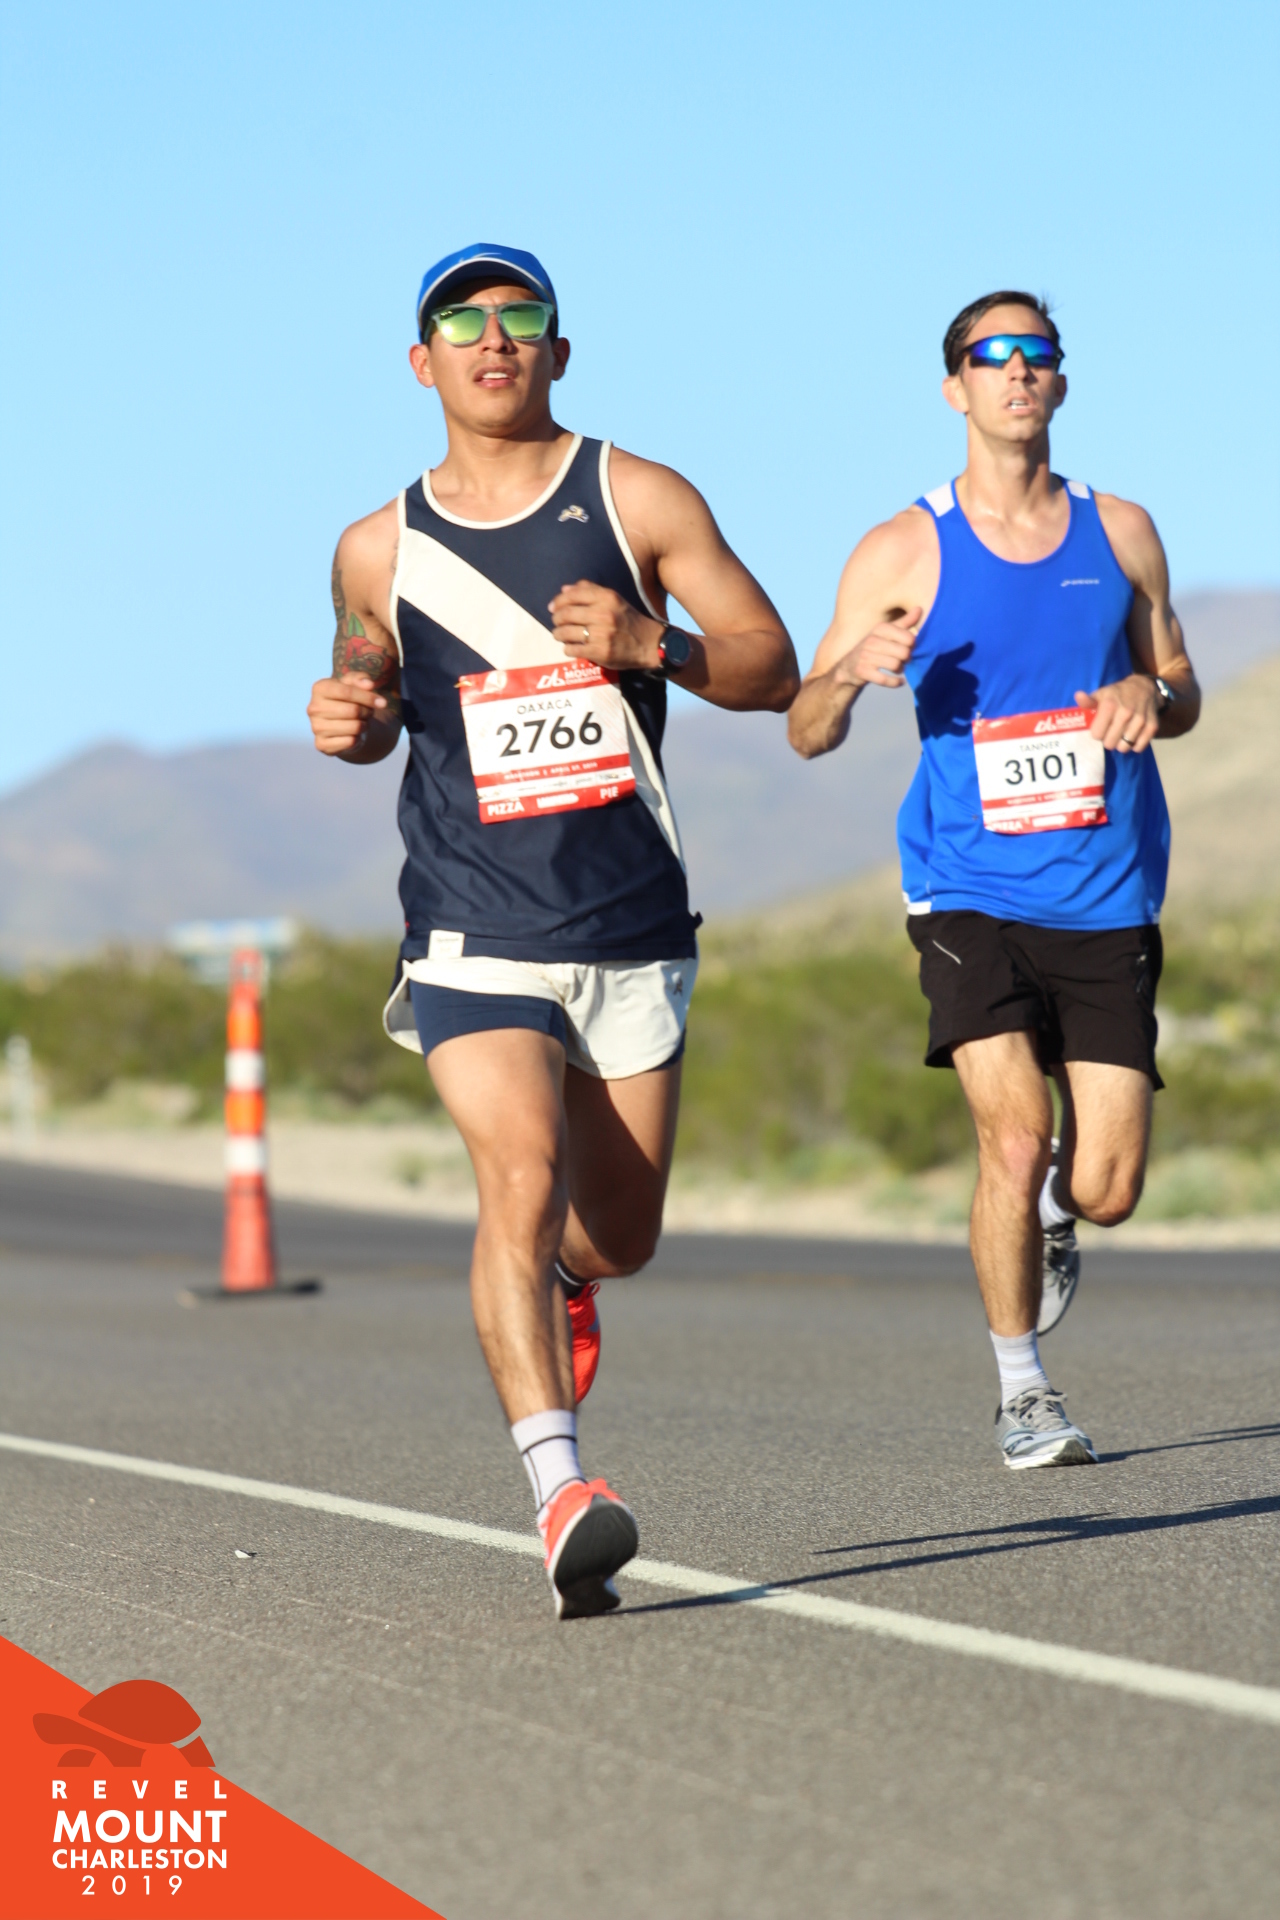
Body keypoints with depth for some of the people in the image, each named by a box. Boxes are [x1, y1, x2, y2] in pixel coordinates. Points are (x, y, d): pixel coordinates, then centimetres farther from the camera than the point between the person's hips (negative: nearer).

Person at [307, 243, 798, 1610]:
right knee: (520, 1183, -22)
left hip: (633, 931, 1)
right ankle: (561, 1495, -27)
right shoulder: (379, 550, 6)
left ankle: (554, 1285, 48)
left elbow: (773, 668, 2)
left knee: (617, 1235, 10)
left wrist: (652, 646, -17)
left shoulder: (637, 500, 2)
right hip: (472, 934, -1)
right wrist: (346, 722, -1)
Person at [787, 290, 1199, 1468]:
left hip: (1107, 901, 2)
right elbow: (807, 733, -1)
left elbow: (1180, 690, 18)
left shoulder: (1120, 533, 7)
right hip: (971, 895, -2)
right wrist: (854, 673, -23)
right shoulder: (905, 553, -1)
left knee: (1108, 1189, -3)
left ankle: (1050, 1205, 36)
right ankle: (1023, 1394, 2)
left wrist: (1153, 697, -7)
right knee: (1014, 1138, -19)